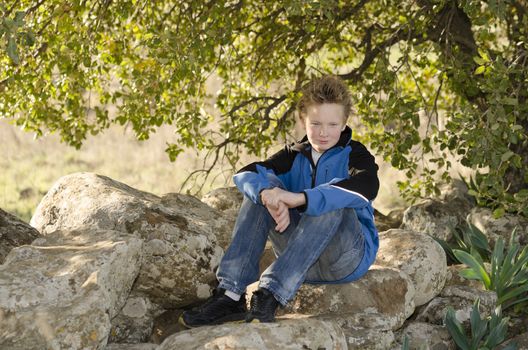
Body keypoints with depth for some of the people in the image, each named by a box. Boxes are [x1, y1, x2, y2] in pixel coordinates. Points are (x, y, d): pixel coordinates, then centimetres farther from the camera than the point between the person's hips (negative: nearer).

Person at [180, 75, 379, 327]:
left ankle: (270, 297, -42)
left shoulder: (354, 154, -3)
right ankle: (230, 295, -27)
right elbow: (245, 174, -7)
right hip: (300, 256, 4)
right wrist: (269, 193, -32)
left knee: (331, 200, -32)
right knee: (263, 186, -14)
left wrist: (300, 198, -39)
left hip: (349, 257, -4)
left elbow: (367, 186, -29)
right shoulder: (295, 155, 10)